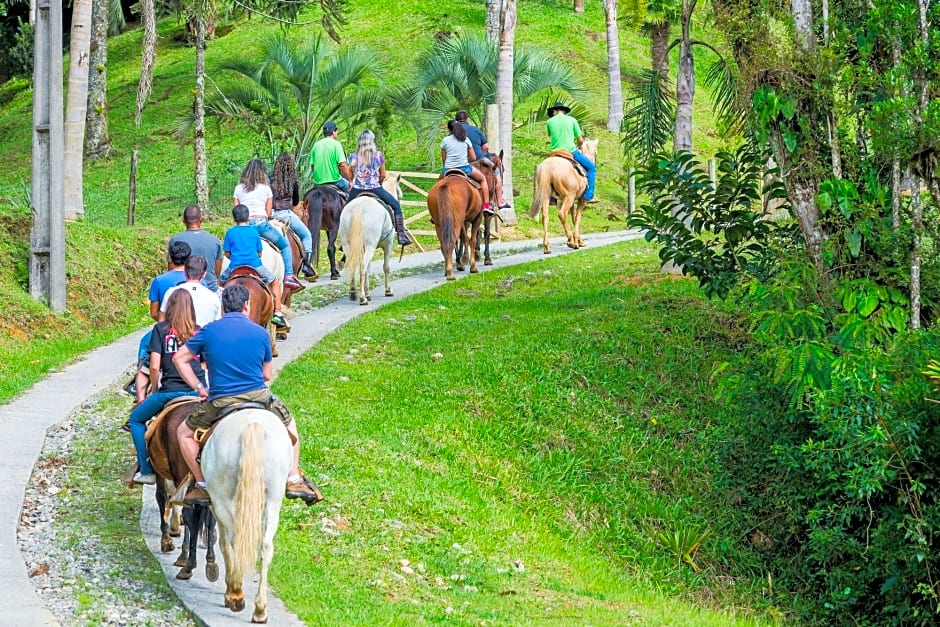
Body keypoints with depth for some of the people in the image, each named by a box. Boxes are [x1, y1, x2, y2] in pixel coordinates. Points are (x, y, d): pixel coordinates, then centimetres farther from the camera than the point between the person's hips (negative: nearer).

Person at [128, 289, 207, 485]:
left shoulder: (161, 329, 1)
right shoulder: (198, 332, 10)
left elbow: (154, 367, -4)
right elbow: (205, 364, 12)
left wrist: (156, 389, 10)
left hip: (170, 391, -3)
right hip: (198, 391, 3)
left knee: (136, 418, 19)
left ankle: (147, 470, 13)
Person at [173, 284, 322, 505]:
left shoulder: (209, 331, 3)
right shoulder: (260, 333, 3)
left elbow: (180, 359, 6)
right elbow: (267, 375, 11)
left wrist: (199, 388, 11)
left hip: (220, 402, -1)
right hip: (259, 397, 1)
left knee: (185, 433, 21)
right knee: (289, 424, 30)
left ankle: (203, 486, 13)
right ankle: (294, 480, 27)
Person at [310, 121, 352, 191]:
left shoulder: (316, 145, 8)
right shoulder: (335, 144, -8)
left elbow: (312, 165, 12)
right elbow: (343, 165, -14)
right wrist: (350, 180, -5)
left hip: (318, 182, 5)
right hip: (334, 181, -5)